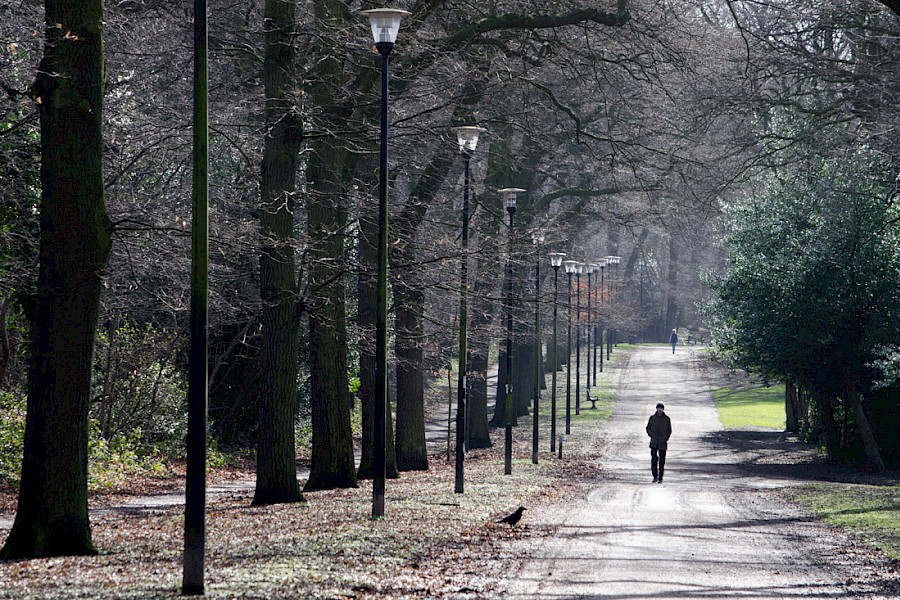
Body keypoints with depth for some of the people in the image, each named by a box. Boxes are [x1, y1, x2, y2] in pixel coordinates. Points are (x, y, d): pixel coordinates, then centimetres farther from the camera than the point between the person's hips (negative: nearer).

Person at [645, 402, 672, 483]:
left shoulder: (667, 419, 3)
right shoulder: (652, 418, 4)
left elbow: (669, 430, 9)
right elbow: (648, 428, 11)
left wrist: (666, 438, -2)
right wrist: (652, 436, -2)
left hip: (662, 443, 0)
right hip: (654, 443, 0)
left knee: (662, 461, 2)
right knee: (654, 459, -11)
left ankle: (660, 478, 9)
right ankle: (655, 477, -6)